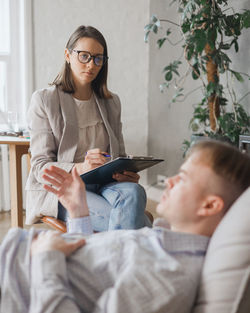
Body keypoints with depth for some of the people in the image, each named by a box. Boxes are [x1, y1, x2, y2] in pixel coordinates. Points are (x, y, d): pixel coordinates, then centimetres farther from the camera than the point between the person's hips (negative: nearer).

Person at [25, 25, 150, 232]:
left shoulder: (111, 102, 16)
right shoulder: (44, 100, 0)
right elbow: (41, 167, -6)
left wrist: (125, 172, -9)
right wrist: (79, 168, -26)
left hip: (103, 184, 4)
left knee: (133, 192, -34)